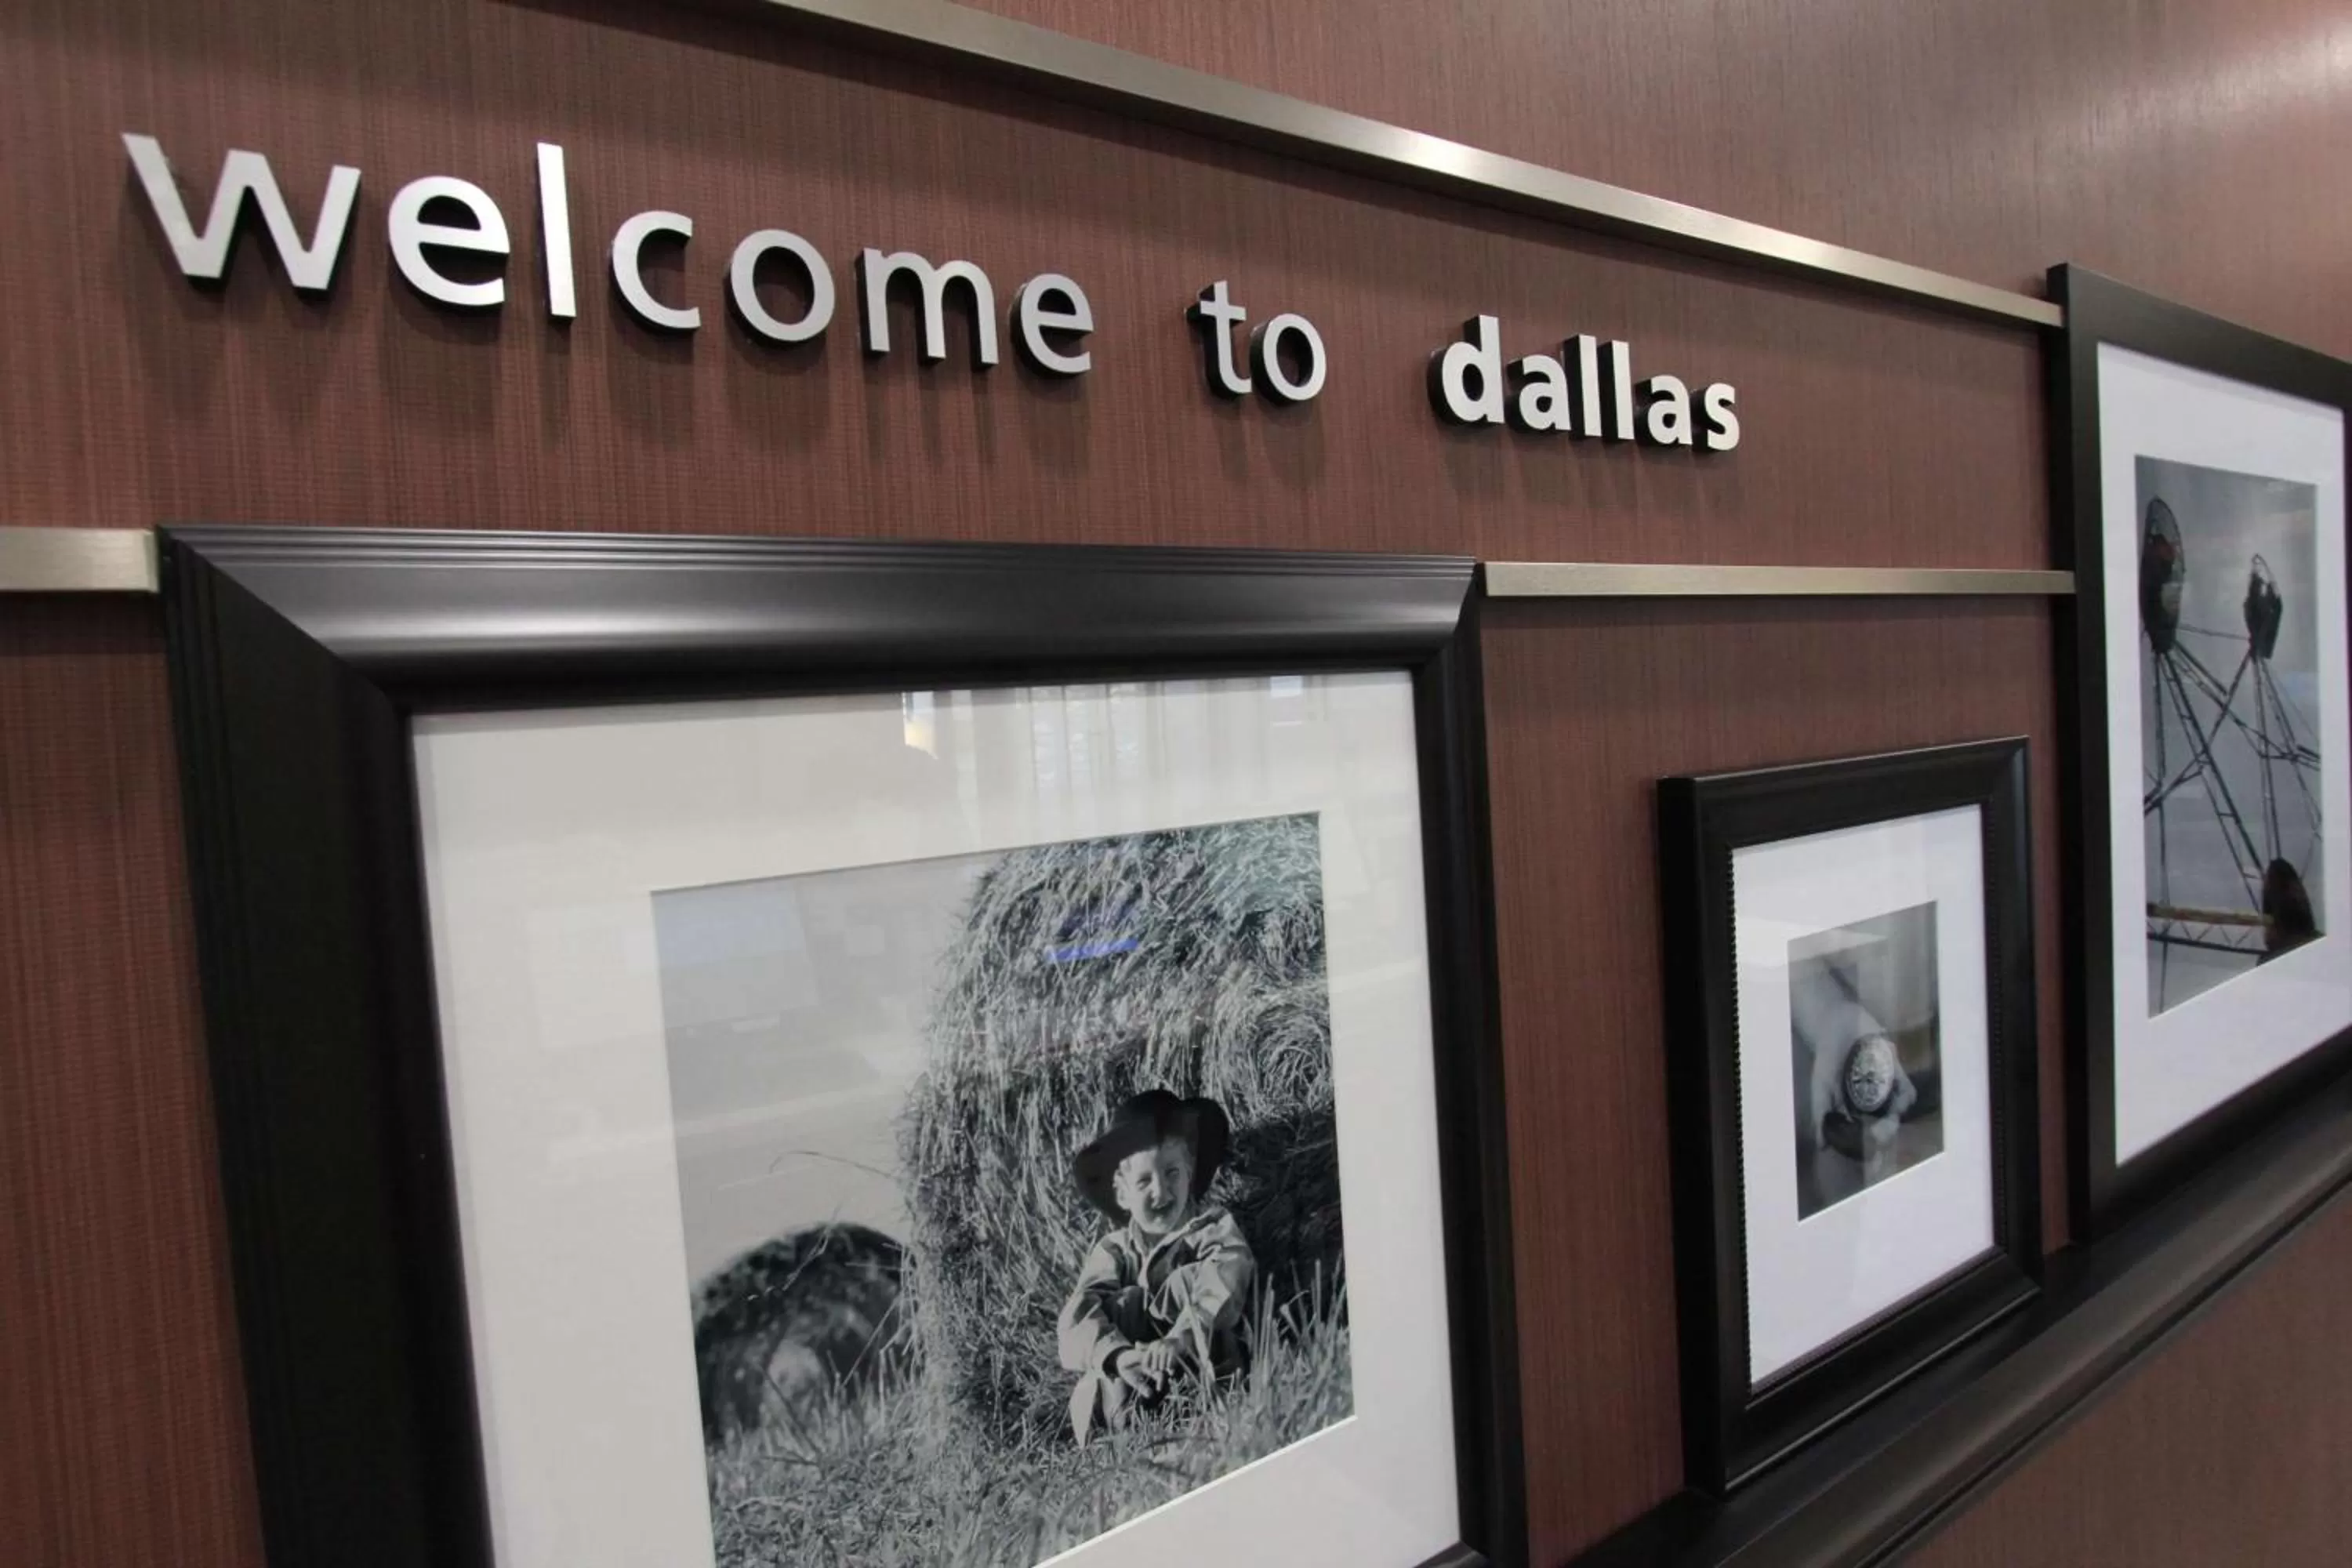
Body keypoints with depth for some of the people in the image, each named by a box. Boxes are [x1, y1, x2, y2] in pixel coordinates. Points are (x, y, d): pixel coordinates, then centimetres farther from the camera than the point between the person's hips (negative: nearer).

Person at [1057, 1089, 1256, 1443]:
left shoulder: (1215, 1228, -4)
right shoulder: (1114, 1250, 1)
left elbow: (1224, 1289, -24)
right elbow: (1079, 1314, -15)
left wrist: (1179, 1340, -40)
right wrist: (1117, 1354, -35)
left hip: (1202, 1370, -2)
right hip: (1133, 1385, 3)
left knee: (1190, 1280, -21)